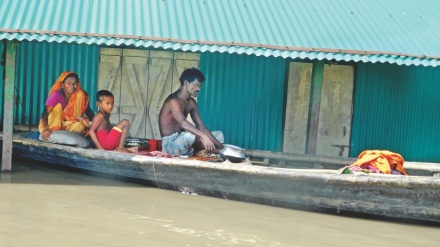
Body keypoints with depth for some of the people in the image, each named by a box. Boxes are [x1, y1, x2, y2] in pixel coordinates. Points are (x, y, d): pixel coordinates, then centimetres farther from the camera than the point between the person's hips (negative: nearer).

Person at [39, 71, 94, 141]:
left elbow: (88, 110, 0)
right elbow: (46, 112, -33)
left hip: (68, 124, 2)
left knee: (80, 126, -28)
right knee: (58, 106, -27)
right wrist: (46, 128, -52)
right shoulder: (56, 95, -22)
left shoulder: (81, 95, -13)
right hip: (53, 124, -2)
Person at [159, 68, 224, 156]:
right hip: (170, 144, -9)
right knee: (191, 135, -39)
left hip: (182, 140, 9)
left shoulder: (191, 102, 8)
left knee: (218, 134, 7)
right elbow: (183, 123, -37)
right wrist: (204, 136, -48)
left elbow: (201, 126, 5)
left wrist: (218, 144, -6)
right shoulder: (173, 100, -20)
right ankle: (210, 150, -11)